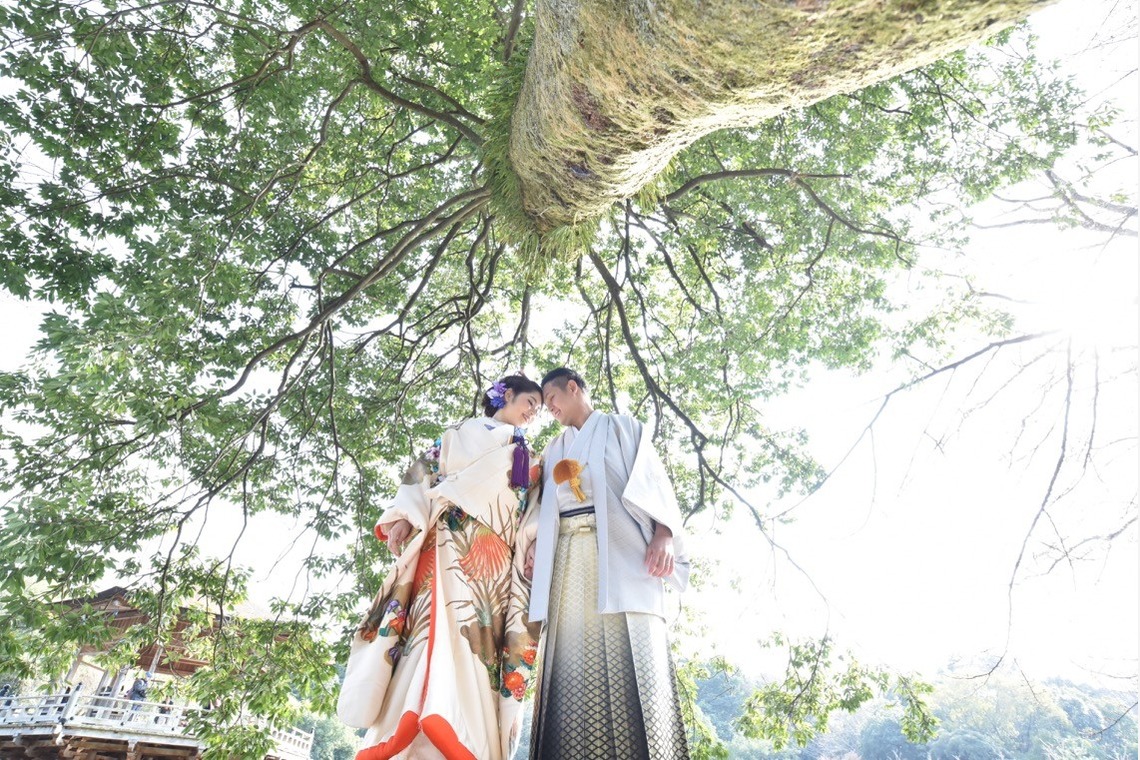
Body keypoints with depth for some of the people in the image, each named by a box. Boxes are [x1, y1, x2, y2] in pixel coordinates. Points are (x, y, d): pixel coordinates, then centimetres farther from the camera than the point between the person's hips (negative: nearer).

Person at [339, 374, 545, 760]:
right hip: (449, 541, -3)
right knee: (444, 620, -20)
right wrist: (406, 516, -7)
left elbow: (534, 520, 20)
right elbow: (425, 472, 8)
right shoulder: (461, 432, 19)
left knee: (480, 630, -10)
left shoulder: (529, 460, 27)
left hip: (497, 560, 3)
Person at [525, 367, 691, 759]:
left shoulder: (621, 428, 14)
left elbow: (653, 480, 1)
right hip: (568, 560, 5)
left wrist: (663, 534, -15)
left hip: (618, 552, -4)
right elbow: (547, 503, 23)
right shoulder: (554, 450, 29)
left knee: (629, 658, -11)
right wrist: (536, 538, 2)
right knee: (575, 661, -4)